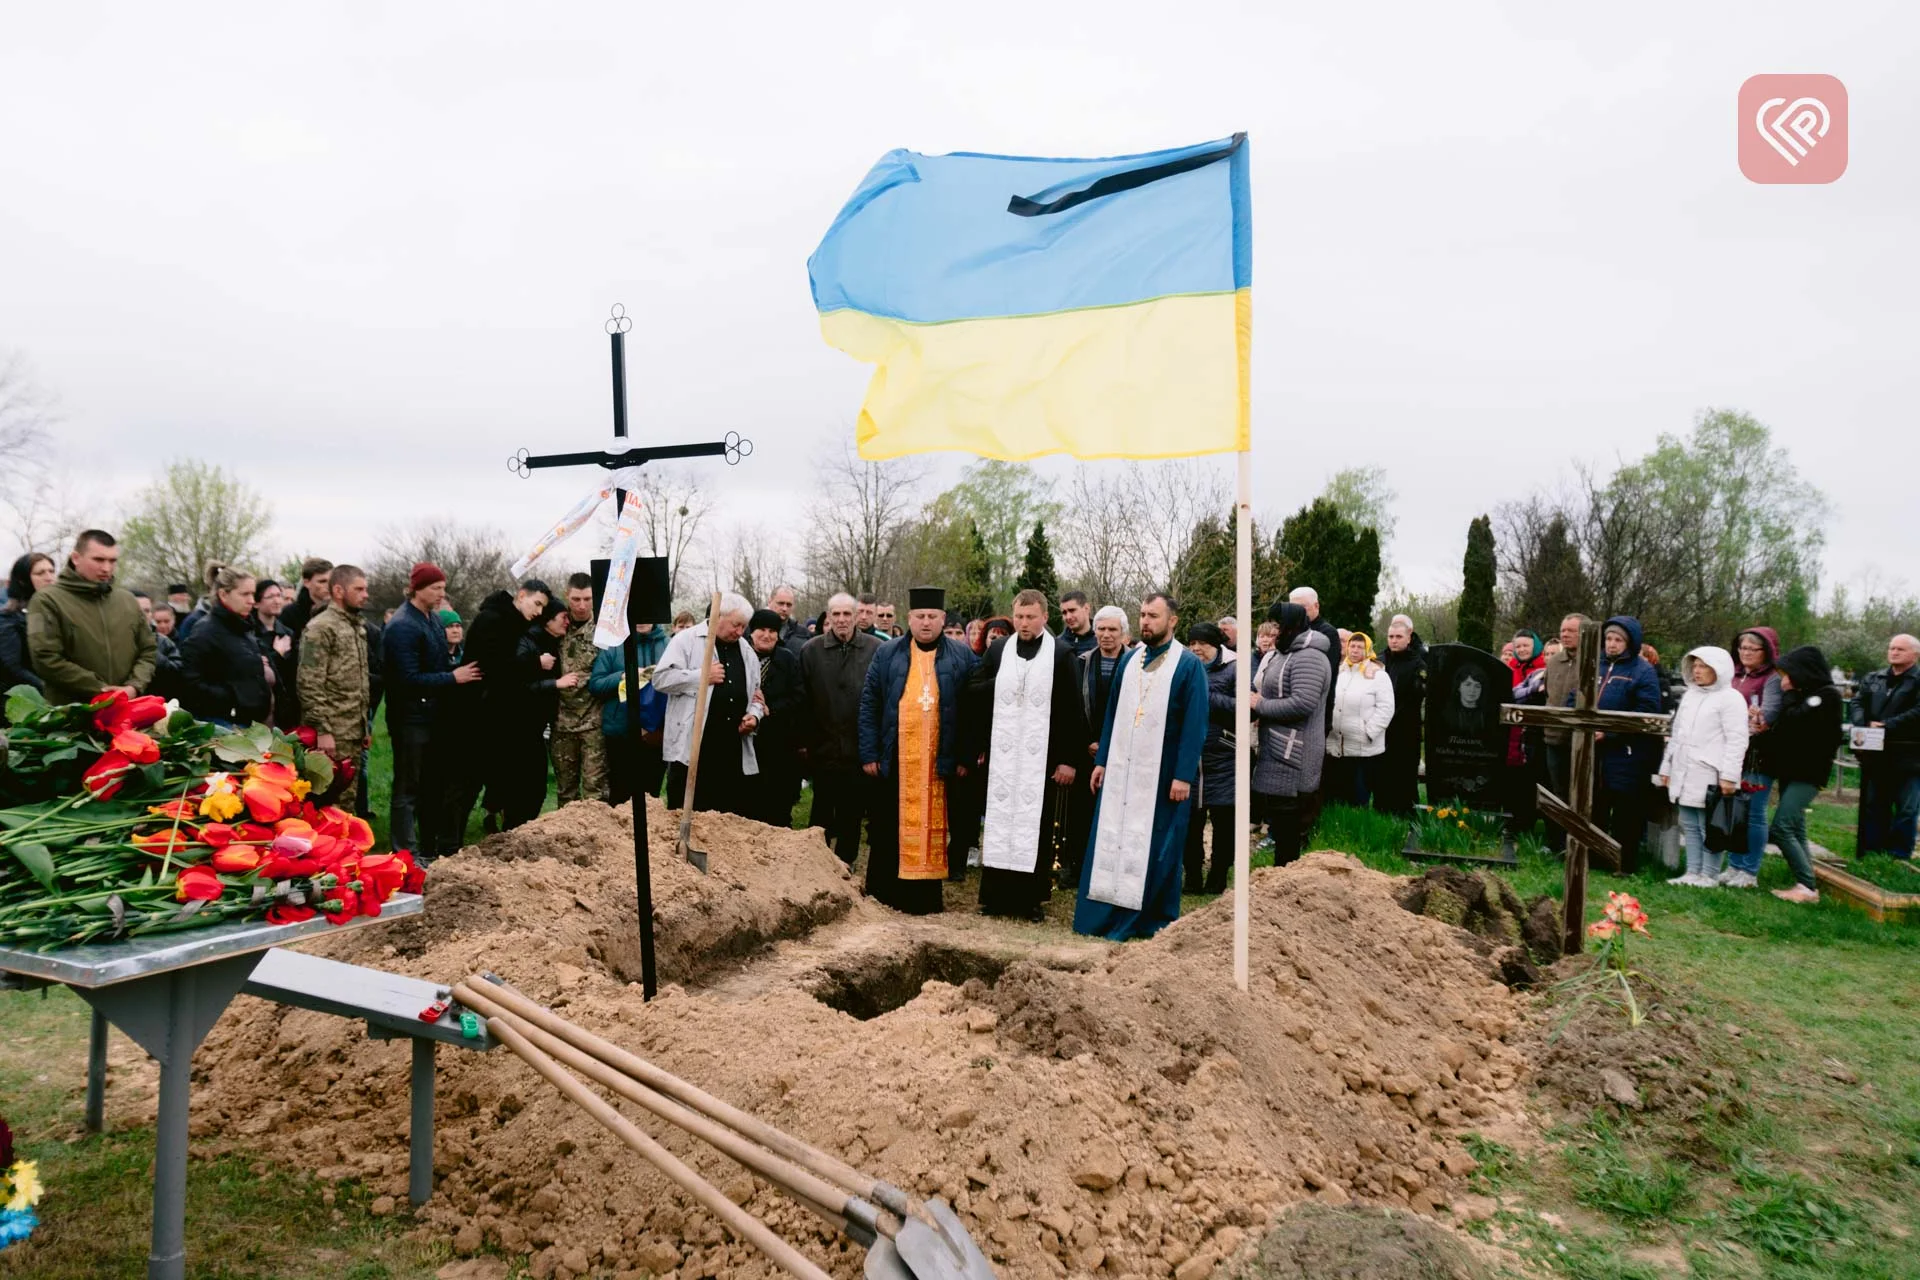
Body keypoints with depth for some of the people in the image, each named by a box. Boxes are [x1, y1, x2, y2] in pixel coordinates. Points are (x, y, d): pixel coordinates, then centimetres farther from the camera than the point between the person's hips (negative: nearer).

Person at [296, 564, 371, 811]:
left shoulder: (358, 626, 16)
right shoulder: (320, 627, -11)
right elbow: (309, 684, -17)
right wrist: (322, 730, -20)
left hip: (354, 732, 8)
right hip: (332, 733, -8)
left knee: (348, 799, 13)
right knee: (331, 800, -5)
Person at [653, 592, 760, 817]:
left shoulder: (746, 650, 16)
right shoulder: (687, 640, -2)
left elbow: (754, 694, 23)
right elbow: (661, 678, -10)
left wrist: (753, 715, 3)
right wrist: (702, 677, -12)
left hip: (733, 751, 5)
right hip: (692, 747, -5)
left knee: (734, 819, 10)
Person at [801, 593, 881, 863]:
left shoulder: (875, 650, -5)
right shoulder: (811, 650, 0)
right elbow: (802, 699, 1)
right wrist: (802, 740, -1)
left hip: (859, 747, 0)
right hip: (823, 746, 1)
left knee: (853, 808, 11)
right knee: (822, 807, 12)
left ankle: (845, 860, 25)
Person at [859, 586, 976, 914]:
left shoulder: (962, 657, 4)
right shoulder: (886, 654, 6)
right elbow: (868, 703, 4)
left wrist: (965, 757, -4)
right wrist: (869, 753, -3)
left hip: (939, 761, -1)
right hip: (893, 761, 1)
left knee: (932, 828, 5)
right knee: (888, 829, 7)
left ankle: (924, 898, 14)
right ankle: (881, 897, 18)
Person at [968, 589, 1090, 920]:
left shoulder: (1061, 655, -1)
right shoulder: (998, 651, 6)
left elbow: (1073, 710, -3)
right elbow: (974, 696, 8)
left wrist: (1070, 759, -7)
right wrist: (977, 748, 3)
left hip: (1043, 759, -2)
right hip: (1001, 757, 3)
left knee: (1038, 829, 2)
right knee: (998, 824, 6)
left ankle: (1033, 899, 12)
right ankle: (996, 895, 15)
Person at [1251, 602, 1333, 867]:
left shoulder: (1308, 657, -15)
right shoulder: (1289, 654, 16)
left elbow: (1303, 703, -25)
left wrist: (1261, 705, -15)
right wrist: (1263, 714, 9)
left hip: (1292, 758, -10)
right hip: (1279, 755, 10)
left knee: (1286, 830, -4)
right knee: (1280, 826, 15)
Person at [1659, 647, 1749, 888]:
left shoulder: (1730, 698, -7)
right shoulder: (1690, 696, 18)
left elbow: (1736, 741, -12)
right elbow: (1676, 735, 23)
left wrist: (1729, 776, -17)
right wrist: (1667, 767, 20)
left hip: (1710, 776, -8)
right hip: (1685, 774, 8)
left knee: (1709, 827, -3)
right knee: (1689, 825, 10)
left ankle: (1709, 875, 5)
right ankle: (1692, 872, 16)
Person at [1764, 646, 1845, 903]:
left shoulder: (1827, 696, -11)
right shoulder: (1805, 694, 14)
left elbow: (1792, 722, -22)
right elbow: (1784, 728, 13)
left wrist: (1789, 694, -7)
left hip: (1808, 773, -9)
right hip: (1791, 770, 9)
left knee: (1781, 828, -14)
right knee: (1795, 831, 10)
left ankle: (1807, 886, -10)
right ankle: (1808, 886, 14)